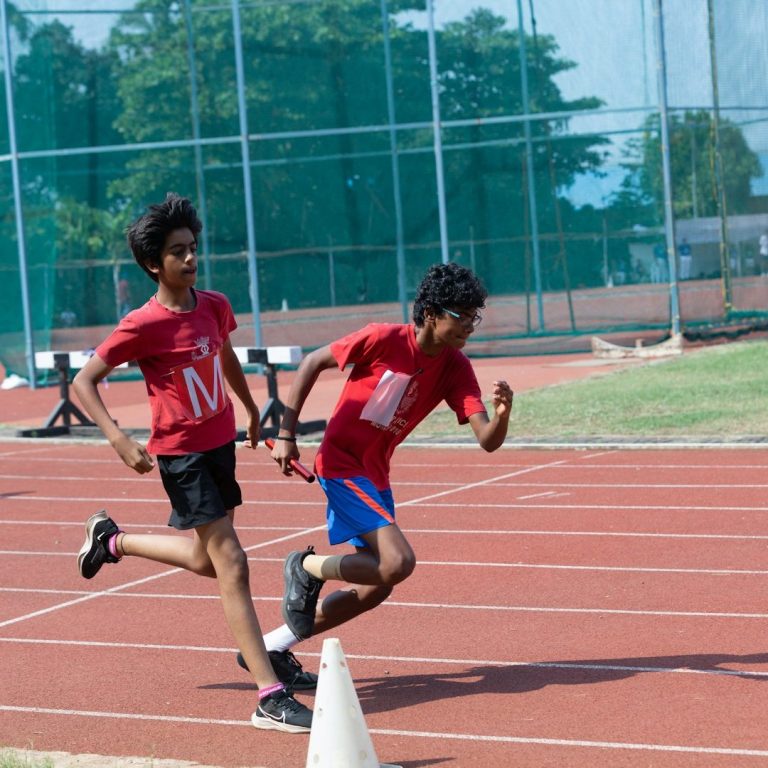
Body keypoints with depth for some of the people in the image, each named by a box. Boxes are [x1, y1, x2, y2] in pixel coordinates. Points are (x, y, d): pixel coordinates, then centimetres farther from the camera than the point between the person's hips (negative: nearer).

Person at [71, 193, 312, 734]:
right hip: (182, 455, -7)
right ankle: (271, 697, -12)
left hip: (222, 442, 7)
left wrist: (252, 410, 32)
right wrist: (119, 439, -27)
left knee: (205, 558, 22)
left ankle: (111, 539, 45)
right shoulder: (142, 326, -18)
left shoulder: (215, 306, 0)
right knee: (233, 566, -12)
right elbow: (84, 383, -14)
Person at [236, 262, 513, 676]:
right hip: (341, 465, -8)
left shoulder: (455, 368, -4)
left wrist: (502, 413, -35)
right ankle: (307, 568, 1)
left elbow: (487, 440, -12)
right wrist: (286, 433, -9)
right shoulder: (384, 339, -18)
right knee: (398, 561, -23)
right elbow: (313, 362, -7)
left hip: (374, 475, 8)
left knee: (376, 587, 13)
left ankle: (273, 644, 25)